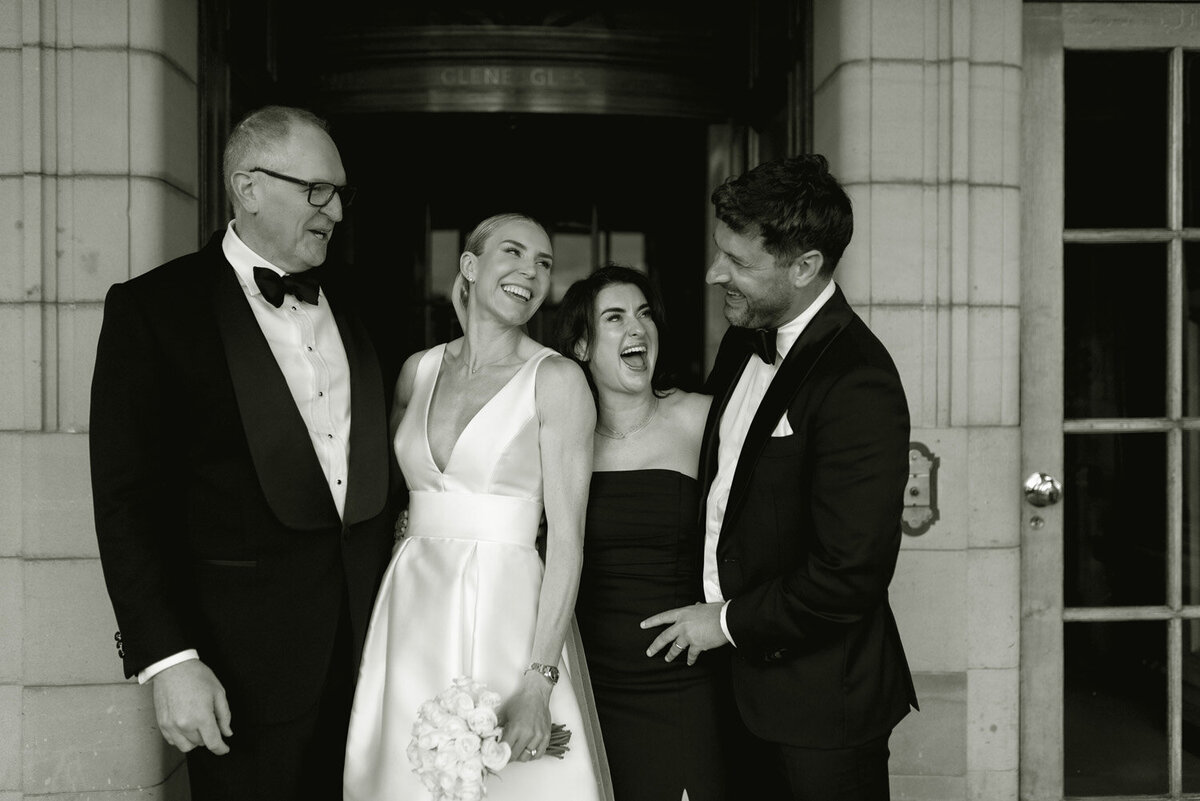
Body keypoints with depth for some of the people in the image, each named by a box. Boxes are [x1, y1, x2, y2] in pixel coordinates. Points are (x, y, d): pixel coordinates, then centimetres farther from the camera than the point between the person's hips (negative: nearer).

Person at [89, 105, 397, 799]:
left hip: (368, 626, 5)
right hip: (246, 651, -5)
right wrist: (168, 659, -18)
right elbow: (127, 501, -13)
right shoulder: (153, 307, -8)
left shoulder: (346, 302, 9)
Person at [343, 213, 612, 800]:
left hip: (505, 614, -4)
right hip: (412, 612, 4)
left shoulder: (557, 379, -6)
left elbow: (566, 537, -11)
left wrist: (539, 682, -17)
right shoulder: (417, 371, 8)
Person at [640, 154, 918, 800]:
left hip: (821, 701, -7)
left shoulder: (857, 384, -24)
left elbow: (853, 573, -25)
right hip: (749, 681, 8)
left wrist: (729, 623, -15)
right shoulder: (745, 341, 4)